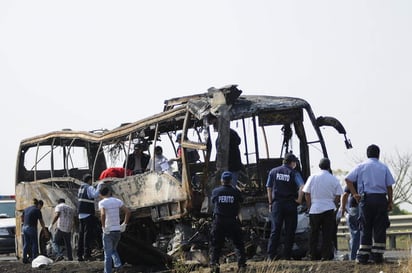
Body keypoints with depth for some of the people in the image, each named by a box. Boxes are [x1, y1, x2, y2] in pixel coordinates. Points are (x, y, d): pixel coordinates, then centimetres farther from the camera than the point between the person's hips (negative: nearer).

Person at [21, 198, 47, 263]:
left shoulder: (26, 209, 12)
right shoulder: (37, 211, -8)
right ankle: (34, 259, 1)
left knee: (26, 244, 11)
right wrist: (45, 231, 1)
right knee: (34, 244, 1)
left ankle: (25, 259, 11)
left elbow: (22, 220, 16)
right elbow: (41, 222, -5)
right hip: (32, 228, -7)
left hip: (25, 228, 7)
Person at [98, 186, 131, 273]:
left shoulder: (102, 203, -8)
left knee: (108, 254, 4)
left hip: (108, 231, -4)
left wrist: (103, 227, -18)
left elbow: (103, 214, -27)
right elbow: (128, 212, -3)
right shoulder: (117, 201, 5)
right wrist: (124, 224, 3)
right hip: (117, 230, 4)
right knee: (113, 250, 24)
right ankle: (118, 263, 0)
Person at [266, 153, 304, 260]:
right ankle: (287, 255, 5)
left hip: (277, 204, 2)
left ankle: (271, 254, -3)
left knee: (275, 230, 5)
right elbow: (302, 187, -18)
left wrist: (270, 203, 12)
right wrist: (299, 199, -7)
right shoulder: (294, 173, -4)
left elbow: (269, 189, 7)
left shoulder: (273, 171, 7)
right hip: (290, 205, -2)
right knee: (290, 231, 5)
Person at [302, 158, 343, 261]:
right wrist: (332, 205, 11)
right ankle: (326, 255, -2)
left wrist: (310, 206, 11)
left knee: (314, 234, 9)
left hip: (314, 209, 1)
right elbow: (338, 196, -2)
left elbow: (307, 194, 2)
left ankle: (313, 255, 11)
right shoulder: (334, 179, -2)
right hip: (329, 210, -1)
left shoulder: (312, 177, 0)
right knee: (327, 235, 2)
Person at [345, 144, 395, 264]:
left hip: (366, 199, 0)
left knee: (365, 228, 4)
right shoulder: (384, 167, 7)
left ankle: (363, 256, 2)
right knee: (380, 228, 4)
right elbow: (389, 186, 4)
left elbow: (347, 179, -1)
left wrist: (355, 194, 3)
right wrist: (390, 201, 8)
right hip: (381, 199, 0)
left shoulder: (361, 166, 6)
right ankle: (377, 255, 1)